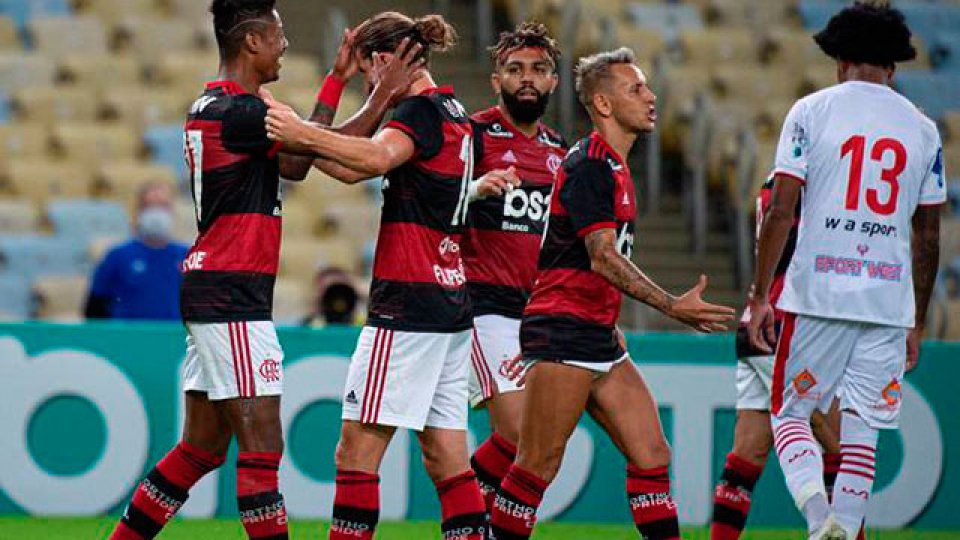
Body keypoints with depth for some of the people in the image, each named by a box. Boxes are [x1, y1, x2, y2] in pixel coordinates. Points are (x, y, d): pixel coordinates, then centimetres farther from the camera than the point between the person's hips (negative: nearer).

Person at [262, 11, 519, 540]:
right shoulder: (452, 111, 18)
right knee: (446, 457, 8)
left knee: (358, 449, -8)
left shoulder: (422, 109, -10)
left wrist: (303, 134, -34)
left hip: (408, 300, -10)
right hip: (451, 302, 10)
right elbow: (356, 170, 21)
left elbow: (377, 157, -33)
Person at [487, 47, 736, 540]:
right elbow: (604, 258, -22)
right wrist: (672, 307, -27)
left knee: (651, 454, 2)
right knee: (538, 466, -7)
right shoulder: (587, 164, -13)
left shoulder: (614, 167, 17)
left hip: (598, 338, 10)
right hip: (562, 334, -10)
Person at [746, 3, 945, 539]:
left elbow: (781, 212, -4)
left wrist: (761, 296, 1)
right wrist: (918, 323, 19)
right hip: (890, 301, 2)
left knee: (789, 414, 7)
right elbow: (929, 238, 12)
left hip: (818, 294, -2)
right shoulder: (922, 128, 10)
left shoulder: (811, 111, 2)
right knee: (862, 430, 6)